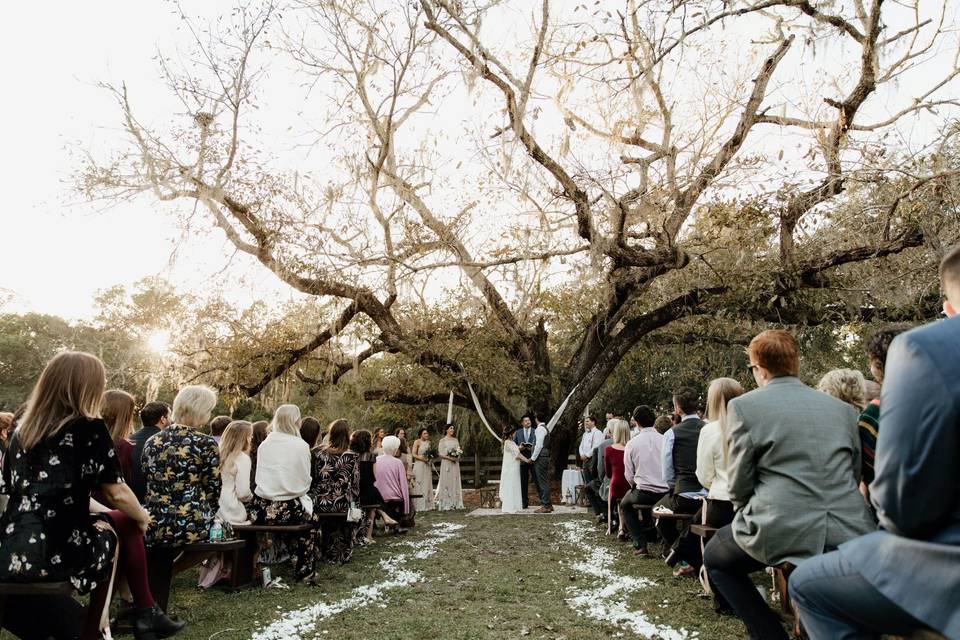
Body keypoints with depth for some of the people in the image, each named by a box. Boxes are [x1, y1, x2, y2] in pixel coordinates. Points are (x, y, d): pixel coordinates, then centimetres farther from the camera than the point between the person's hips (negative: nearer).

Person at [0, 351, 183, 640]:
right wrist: (143, 517, 15)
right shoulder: (89, 428, -8)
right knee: (127, 524, 20)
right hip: (58, 553, -6)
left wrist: (103, 512, 22)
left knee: (118, 520, 24)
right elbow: (118, 494, -3)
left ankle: (144, 613, 25)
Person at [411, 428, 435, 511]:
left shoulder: (428, 442, 13)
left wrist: (429, 459, 4)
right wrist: (422, 459, -17)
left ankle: (427, 504, 10)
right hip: (419, 465, -6)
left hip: (427, 466, 6)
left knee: (427, 484, 5)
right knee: (419, 484, -4)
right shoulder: (417, 442, -5)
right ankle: (419, 505, -1)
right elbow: (414, 454, -10)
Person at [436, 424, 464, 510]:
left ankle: (454, 503, 5)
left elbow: (459, 451, 14)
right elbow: (441, 453, -7)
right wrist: (450, 458, -18)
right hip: (446, 463, -5)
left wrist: (457, 457, -7)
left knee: (455, 482, 3)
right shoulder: (442, 440, -1)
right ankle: (446, 504, -4)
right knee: (446, 482, -6)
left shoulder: (455, 440, 14)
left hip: (455, 464, 5)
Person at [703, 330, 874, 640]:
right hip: (849, 533, 6)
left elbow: (739, 487, -2)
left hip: (782, 531, -5)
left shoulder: (743, 405, -4)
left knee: (715, 559, 22)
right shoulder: (843, 408, 10)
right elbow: (853, 477, 19)